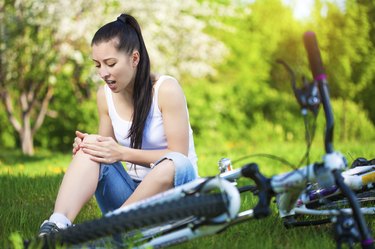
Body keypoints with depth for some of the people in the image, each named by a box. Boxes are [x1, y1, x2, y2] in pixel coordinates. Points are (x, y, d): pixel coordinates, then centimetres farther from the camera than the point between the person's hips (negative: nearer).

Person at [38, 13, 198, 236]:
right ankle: (57, 226, -43)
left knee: (175, 164, -37)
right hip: (131, 194, 4)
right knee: (91, 149, -21)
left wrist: (122, 153, -26)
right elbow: (111, 148, 10)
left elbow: (178, 155, -16)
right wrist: (93, 145, -14)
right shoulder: (105, 95, 1)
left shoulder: (166, 89, -14)